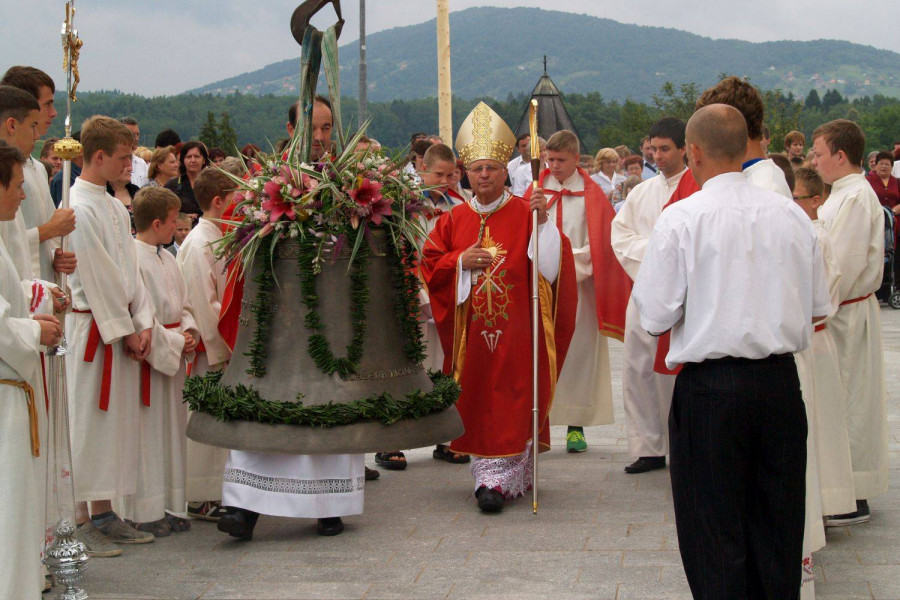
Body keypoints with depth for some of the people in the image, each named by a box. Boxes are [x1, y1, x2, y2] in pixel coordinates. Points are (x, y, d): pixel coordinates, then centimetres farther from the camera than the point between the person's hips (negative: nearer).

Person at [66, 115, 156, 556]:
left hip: (121, 328, 8)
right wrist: (125, 330, -11)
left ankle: (103, 513, 19)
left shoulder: (114, 207, 14)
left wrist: (142, 322, 3)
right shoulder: (79, 208, -13)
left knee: (115, 417, 11)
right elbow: (97, 277, -14)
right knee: (85, 420, -4)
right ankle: (79, 521, 2)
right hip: (90, 327, -8)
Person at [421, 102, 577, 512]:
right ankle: (490, 474, 13)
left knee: (513, 401, -5)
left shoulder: (526, 214, 0)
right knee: (478, 403, 4)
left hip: (516, 330, -3)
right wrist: (461, 262, -8)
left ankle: (498, 478, -3)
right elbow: (429, 266, 9)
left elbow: (551, 263, -10)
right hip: (471, 332, 3)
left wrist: (543, 223, -23)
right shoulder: (453, 220, 10)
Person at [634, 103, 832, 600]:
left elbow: (655, 318, -10)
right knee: (778, 518, 15)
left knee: (715, 527, 5)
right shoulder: (791, 214, 3)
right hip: (781, 381, 4)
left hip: (709, 387, -4)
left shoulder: (680, 219, -10)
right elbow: (819, 308, 9)